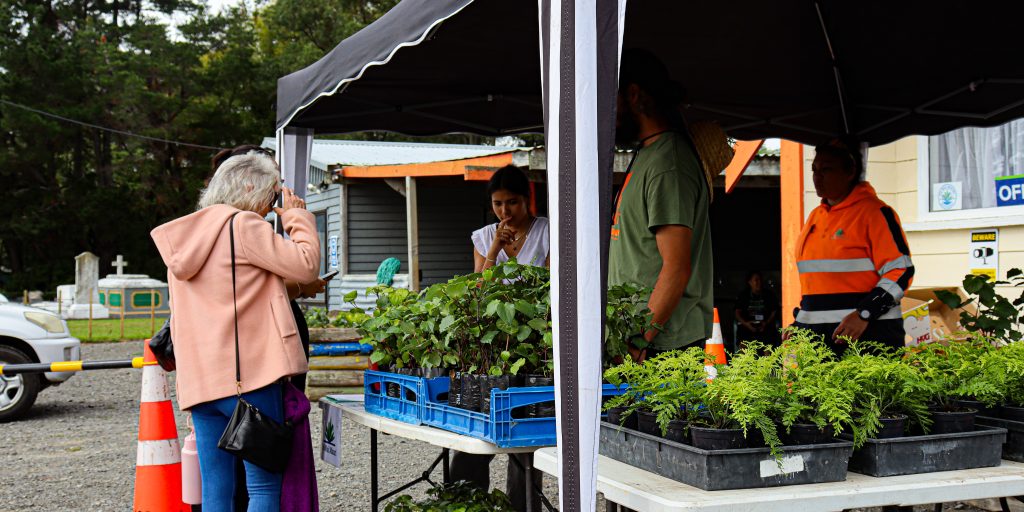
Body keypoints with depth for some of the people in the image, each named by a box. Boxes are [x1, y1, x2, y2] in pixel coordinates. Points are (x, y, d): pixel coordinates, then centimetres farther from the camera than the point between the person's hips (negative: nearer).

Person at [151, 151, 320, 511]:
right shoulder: (244, 225, -6)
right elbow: (305, 266, -8)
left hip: (198, 380, 7)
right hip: (248, 374, -7)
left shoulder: (186, 238, 18)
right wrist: (296, 215, 6)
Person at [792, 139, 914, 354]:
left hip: (867, 332, -6)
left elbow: (901, 272, -11)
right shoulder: (816, 216, 17)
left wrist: (863, 315, -19)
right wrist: (800, 323, 17)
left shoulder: (874, 212, -6)